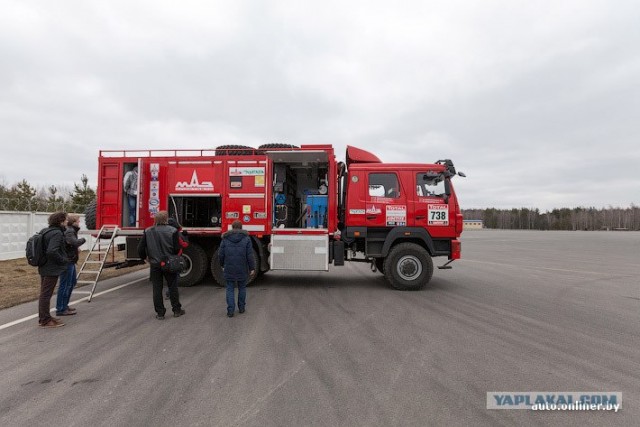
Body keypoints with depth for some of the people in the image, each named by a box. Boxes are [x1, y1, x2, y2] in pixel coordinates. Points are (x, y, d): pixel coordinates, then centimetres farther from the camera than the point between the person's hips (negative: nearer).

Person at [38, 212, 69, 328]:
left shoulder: (46, 231, 10)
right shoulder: (57, 233, -20)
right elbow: (52, 251, -30)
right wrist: (63, 260, -16)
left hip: (44, 267, 10)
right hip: (52, 269, -10)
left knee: (44, 293, 19)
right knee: (46, 294, -1)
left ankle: (43, 317, 32)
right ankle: (45, 320, 9)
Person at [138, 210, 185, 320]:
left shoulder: (148, 231, -3)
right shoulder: (172, 231, -11)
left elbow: (140, 248, 1)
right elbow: (177, 248, -11)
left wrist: (144, 257, 19)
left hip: (155, 264, 2)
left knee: (157, 289, 9)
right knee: (173, 287, 11)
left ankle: (160, 313, 13)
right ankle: (176, 310, 19)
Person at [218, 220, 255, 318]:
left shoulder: (225, 238, 0)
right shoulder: (246, 238, -4)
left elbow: (221, 254, 2)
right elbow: (250, 255, -7)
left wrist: (222, 265, 18)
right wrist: (252, 267, 0)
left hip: (229, 268, 0)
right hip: (242, 269, 0)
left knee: (230, 289, 7)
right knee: (242, 288, 16)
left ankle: (230, 310, 3)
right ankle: (241, 308, 24)